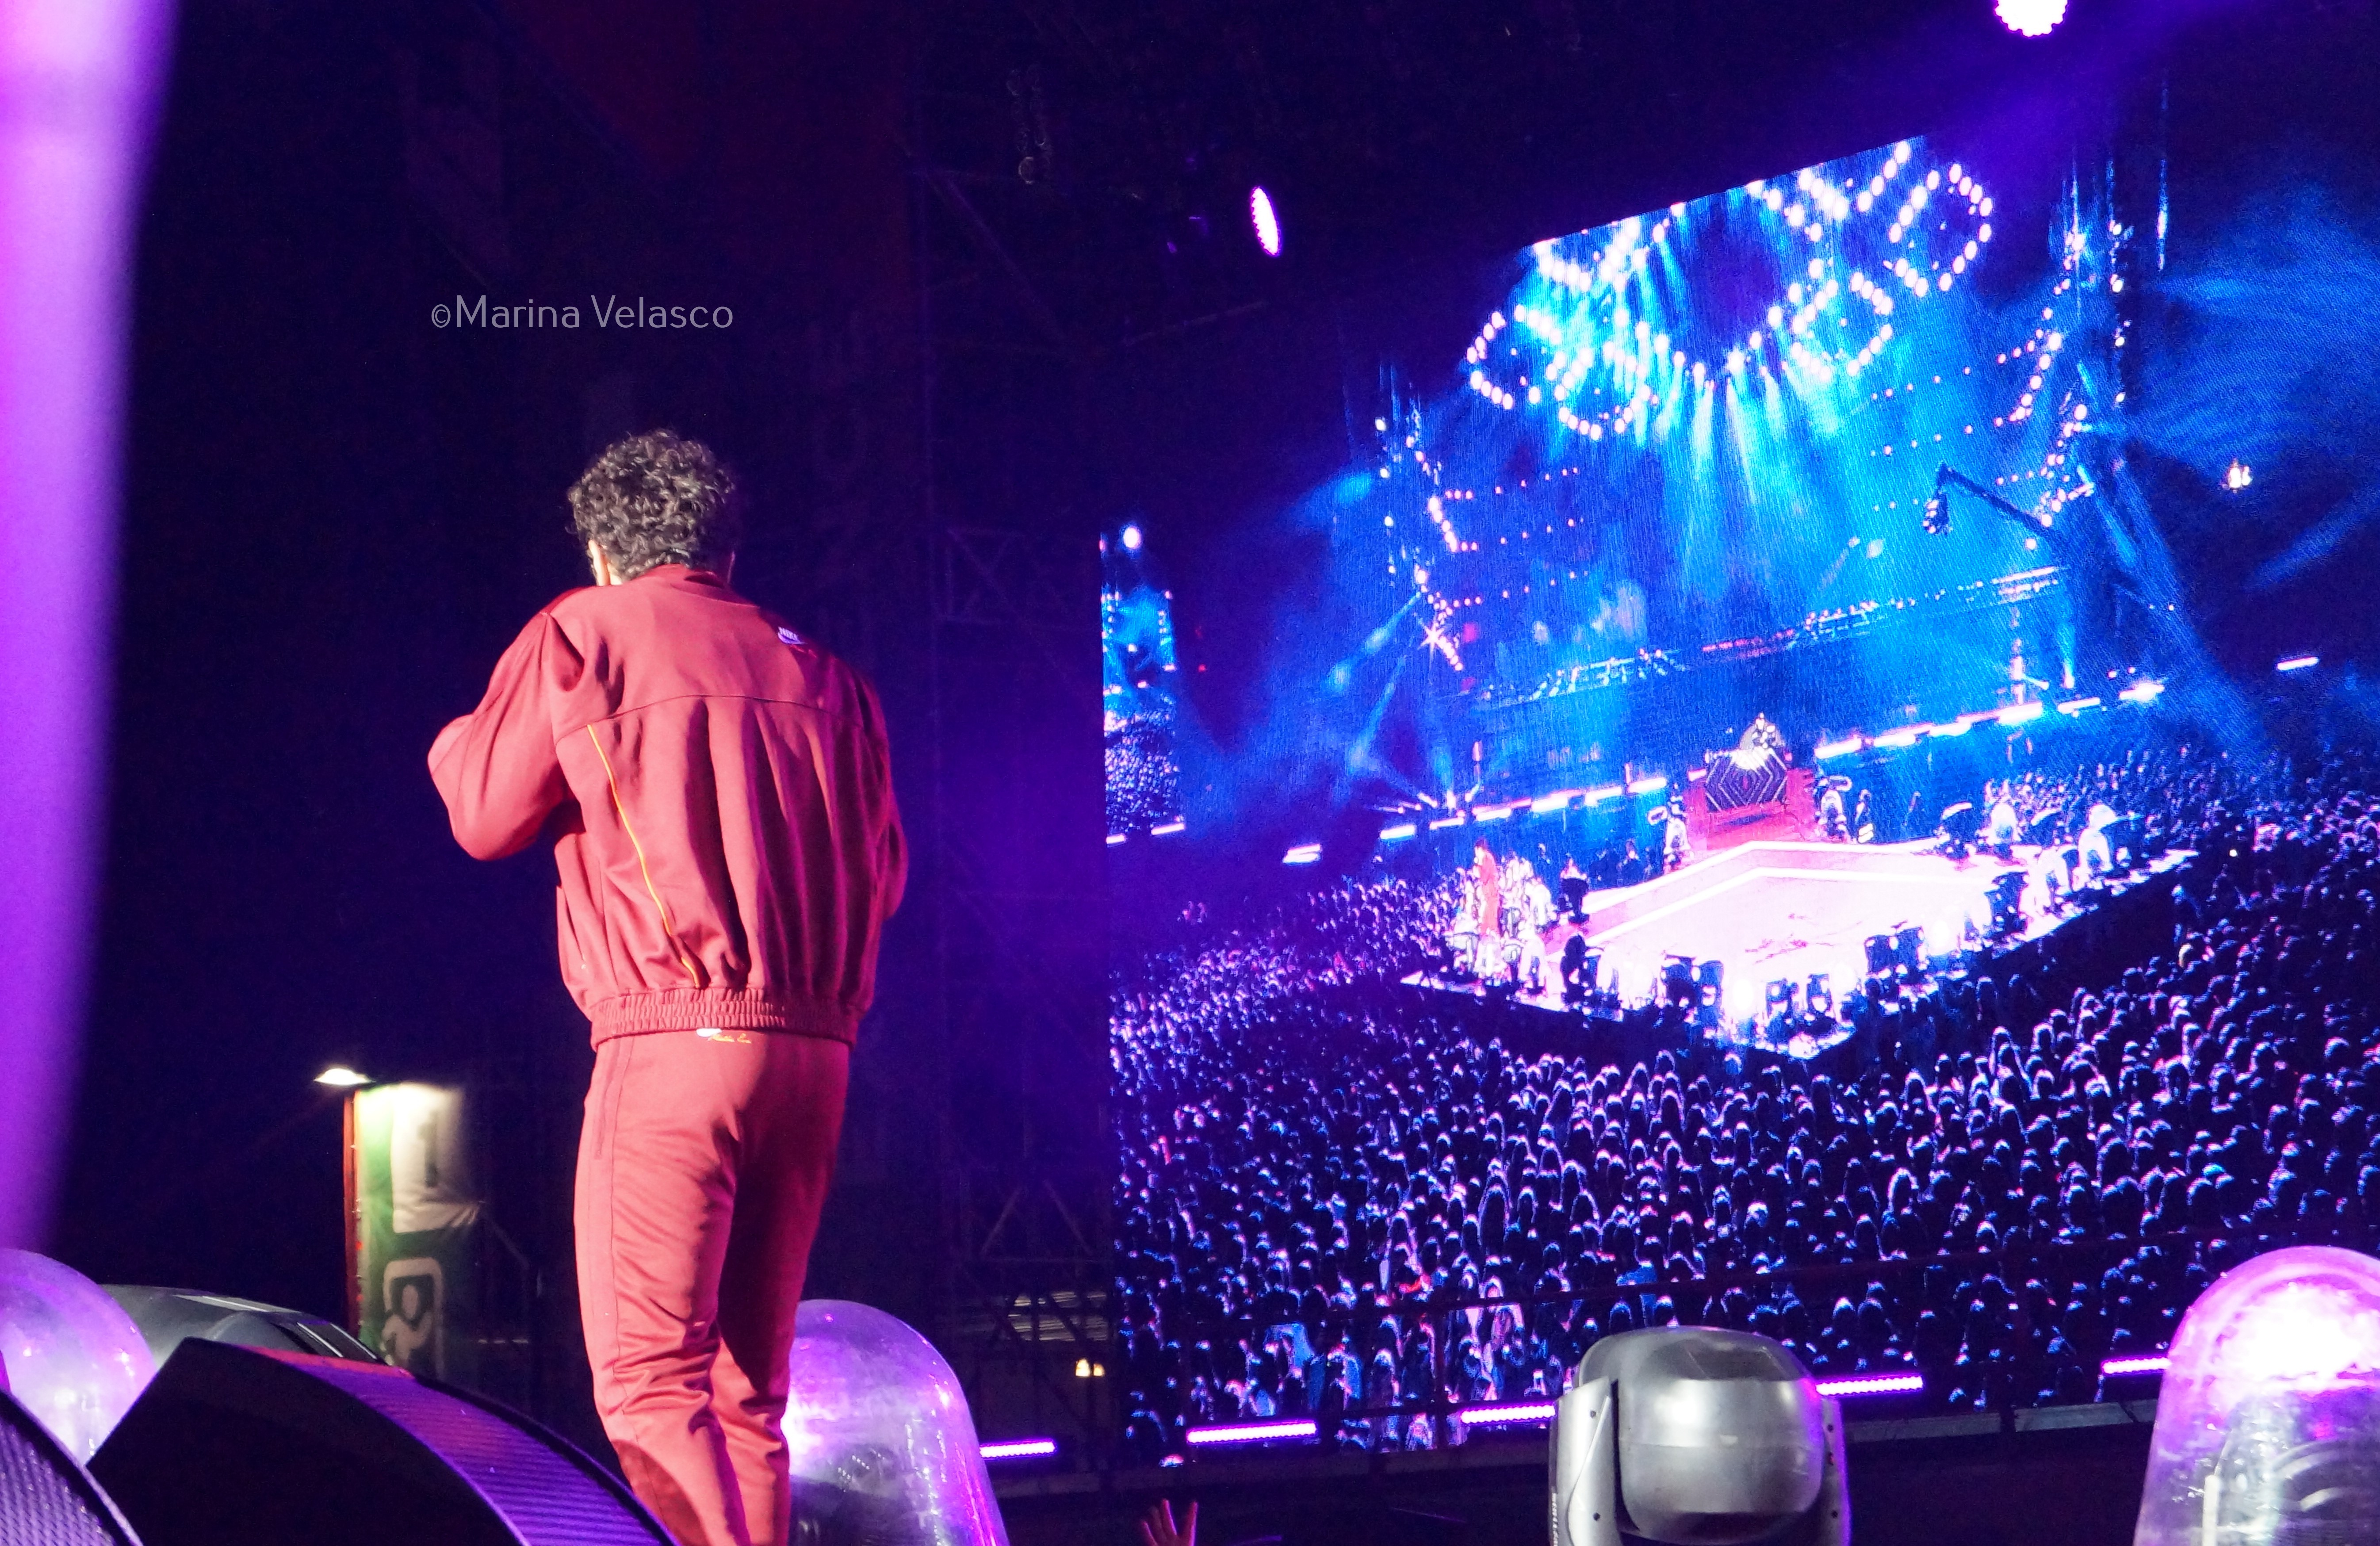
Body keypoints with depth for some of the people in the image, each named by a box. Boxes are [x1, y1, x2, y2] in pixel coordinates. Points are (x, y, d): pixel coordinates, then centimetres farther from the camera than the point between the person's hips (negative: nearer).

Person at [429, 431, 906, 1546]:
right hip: (815, 1050, 6)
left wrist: (457, 741, 29)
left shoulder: (581, 632, 4)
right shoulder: (822, 675, 16)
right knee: (745, 1395, 11)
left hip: (673, 1038, -6)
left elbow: (487, 817, 7)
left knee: (650, 1387, -10)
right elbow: (884, 874, 18)